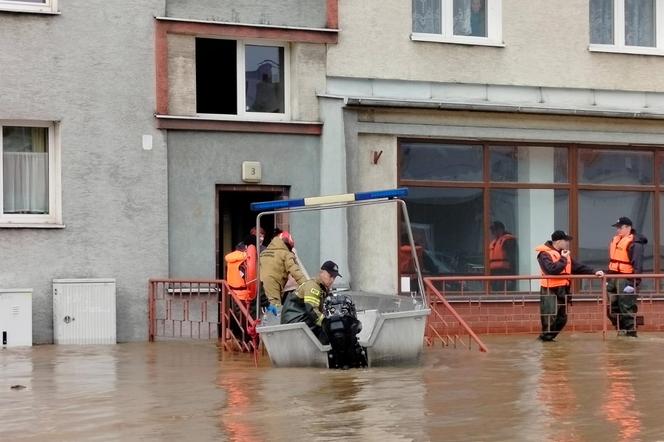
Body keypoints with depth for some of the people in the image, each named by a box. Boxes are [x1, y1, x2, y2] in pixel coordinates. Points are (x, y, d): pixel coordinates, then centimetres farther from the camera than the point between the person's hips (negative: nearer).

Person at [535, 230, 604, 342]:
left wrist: (593, 272, 6)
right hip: (550, 291, -9)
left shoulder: (564, 254, 18)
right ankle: (546, 337, 1)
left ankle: (549, 336, 20)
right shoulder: (545, 254, -11)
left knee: (562, 318, 10)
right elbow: (551, 269, -25)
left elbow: (578, 267, 17)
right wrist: (563, 259, -14)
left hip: (563, 290, 9)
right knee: (550, 317, -12)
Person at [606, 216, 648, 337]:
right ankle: (621, 330, 24)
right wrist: (608, 278, 20)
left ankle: (631, 333, 0)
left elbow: (637, 265, -18)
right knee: (612, 308, 11)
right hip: (613, 279, 9)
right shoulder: (615, 240, 16)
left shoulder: (635, 243, -12)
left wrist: (633, 283, -23)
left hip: (625, 280, -9)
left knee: (626, 308, -7)